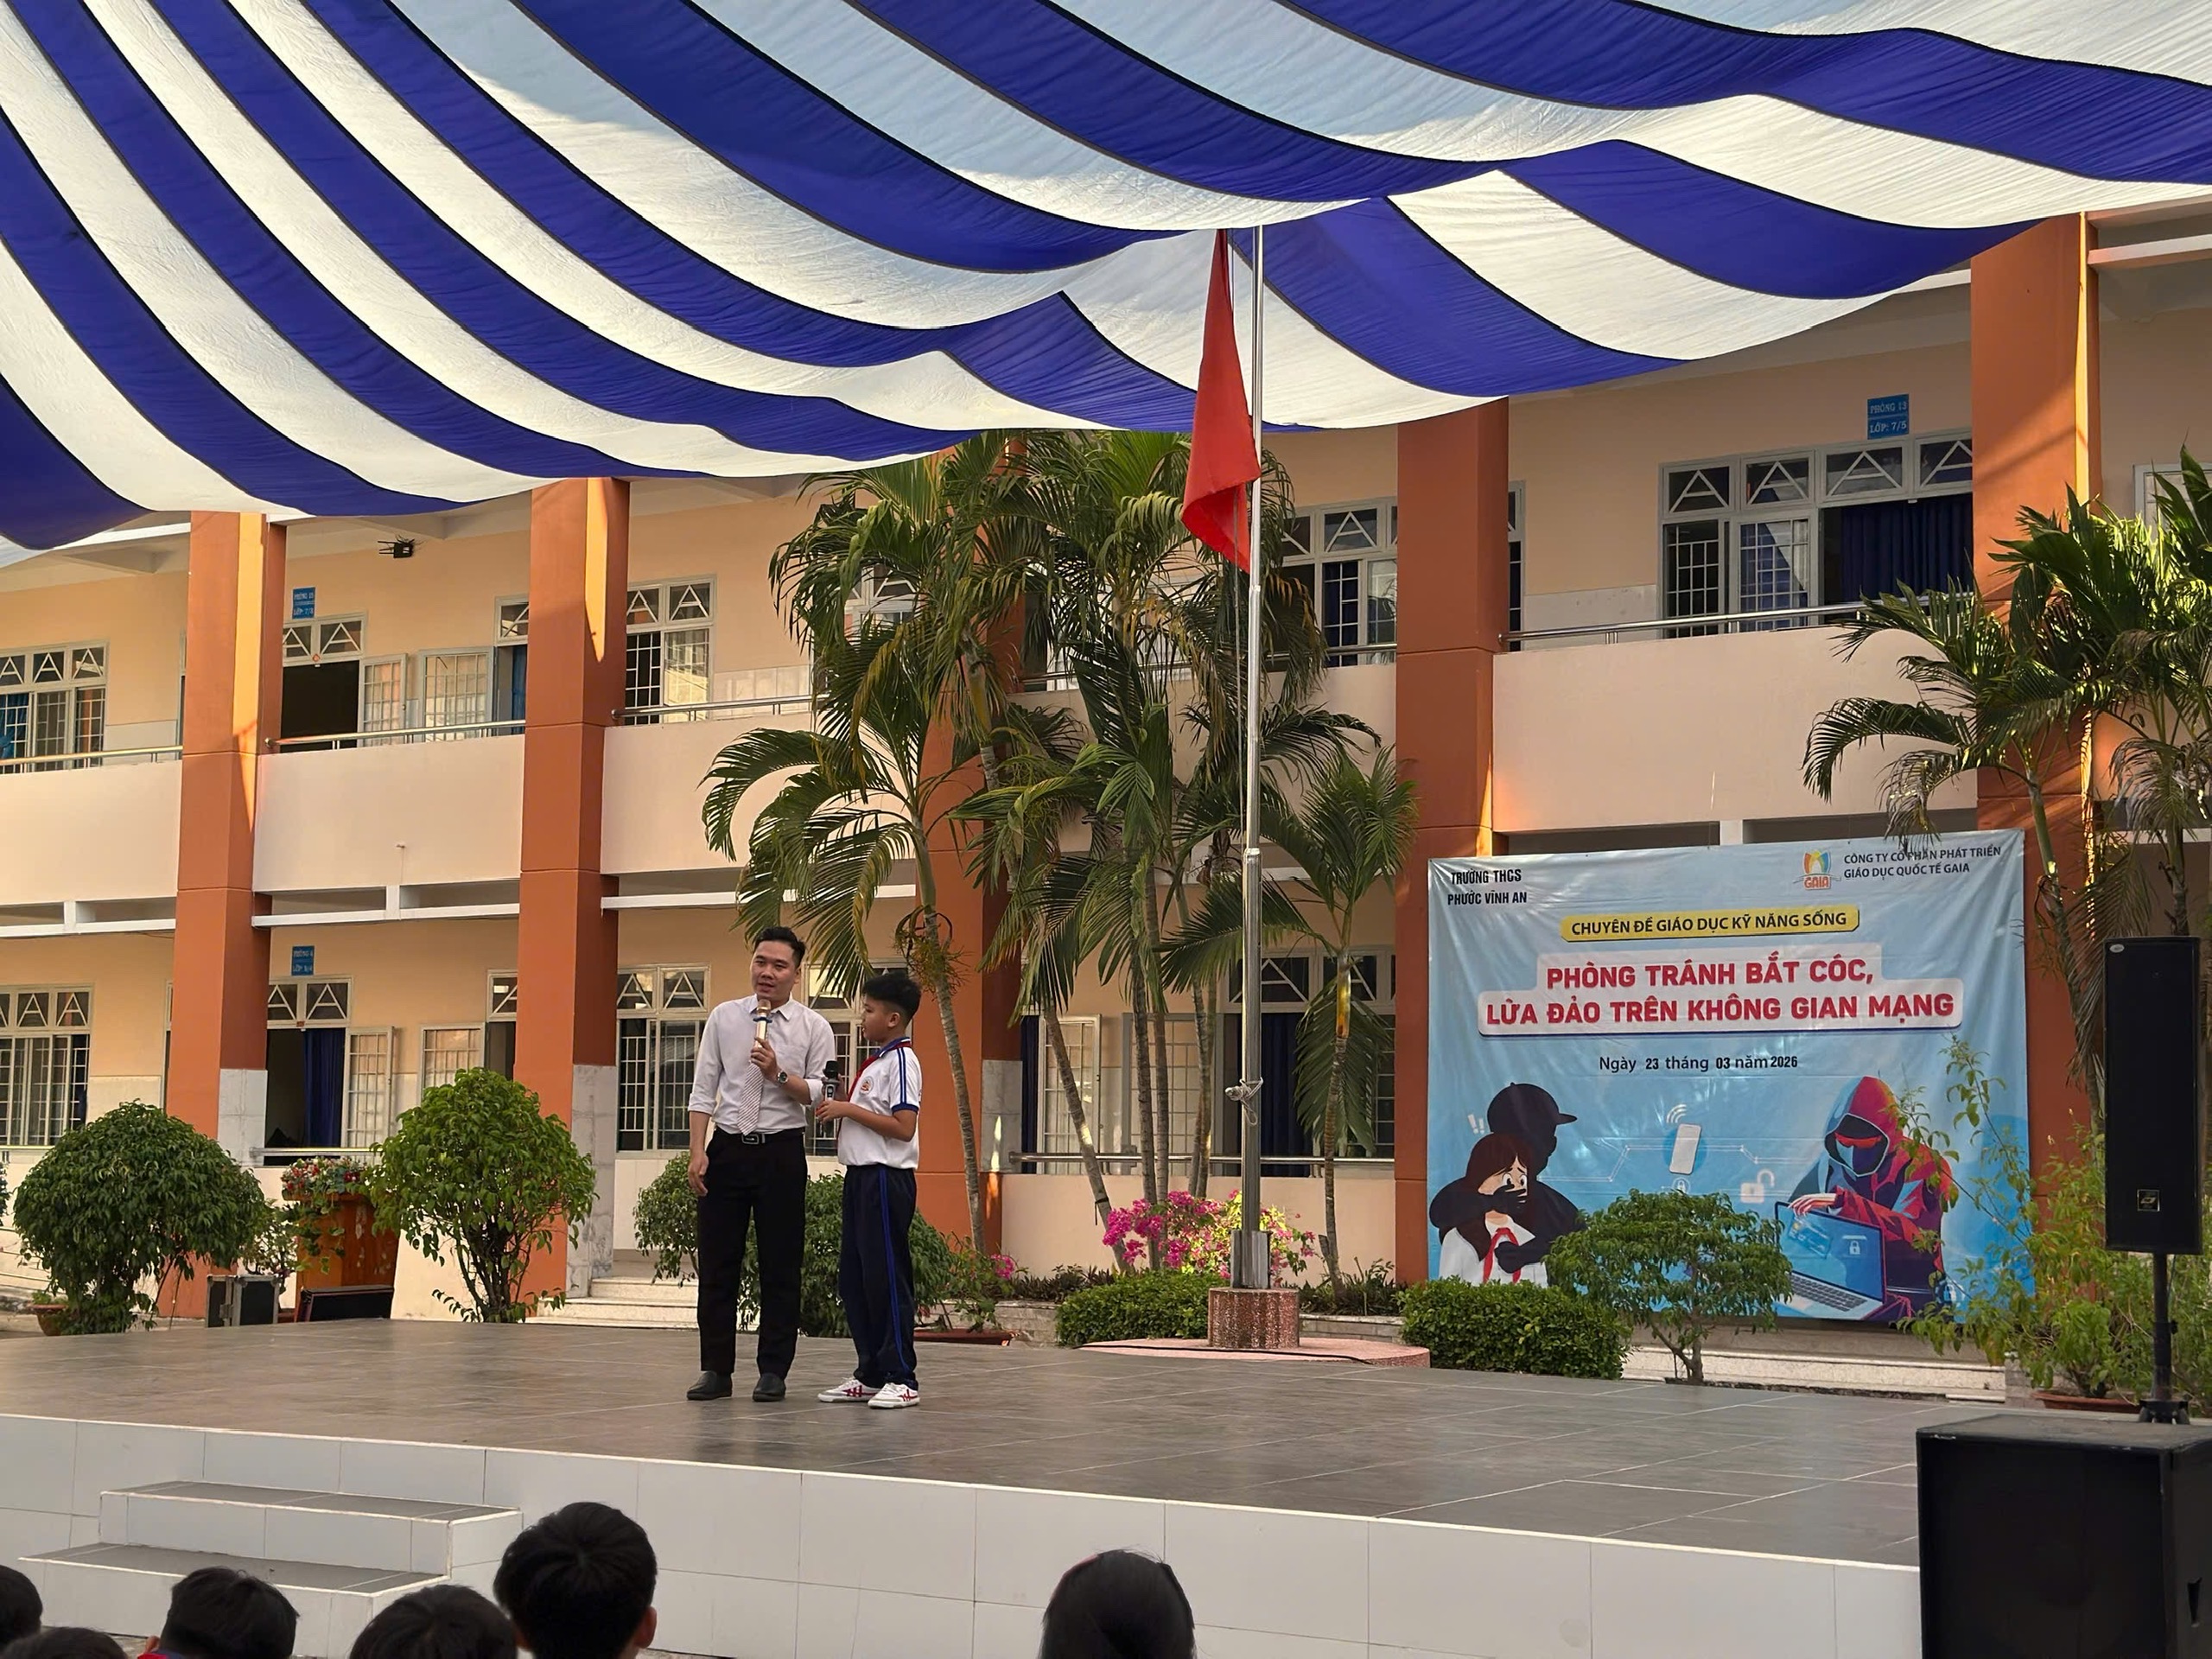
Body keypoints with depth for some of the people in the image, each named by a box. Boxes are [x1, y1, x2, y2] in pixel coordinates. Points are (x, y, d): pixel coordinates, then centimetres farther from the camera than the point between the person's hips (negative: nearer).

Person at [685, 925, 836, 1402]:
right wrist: (697, 1152, -3)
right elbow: (703, 1090, 5)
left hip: (781, 1151, -1)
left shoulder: (813, 1028, 2)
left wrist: (780, 1074, -19)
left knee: (780, 1266, 2)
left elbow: (820, 1095, -3)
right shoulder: (723, 1018, 7)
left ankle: (773, 1371, 9)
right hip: (727, 1148, 2)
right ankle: (715, 1369, 10)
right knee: (717, 1263, 3)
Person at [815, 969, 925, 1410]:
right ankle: (870, 1374, 18)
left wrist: (850, 1110, -16)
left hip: (886, 1178, -10)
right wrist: (839, 1108, 7)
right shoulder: (877, 1062, 18)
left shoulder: (901, 1061, -11)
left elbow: (903, 1126, -20)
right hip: (862, 1176, 10)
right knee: (853, 1279, 11)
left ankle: (901, 1379, -2)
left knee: (887, 1277, -7)